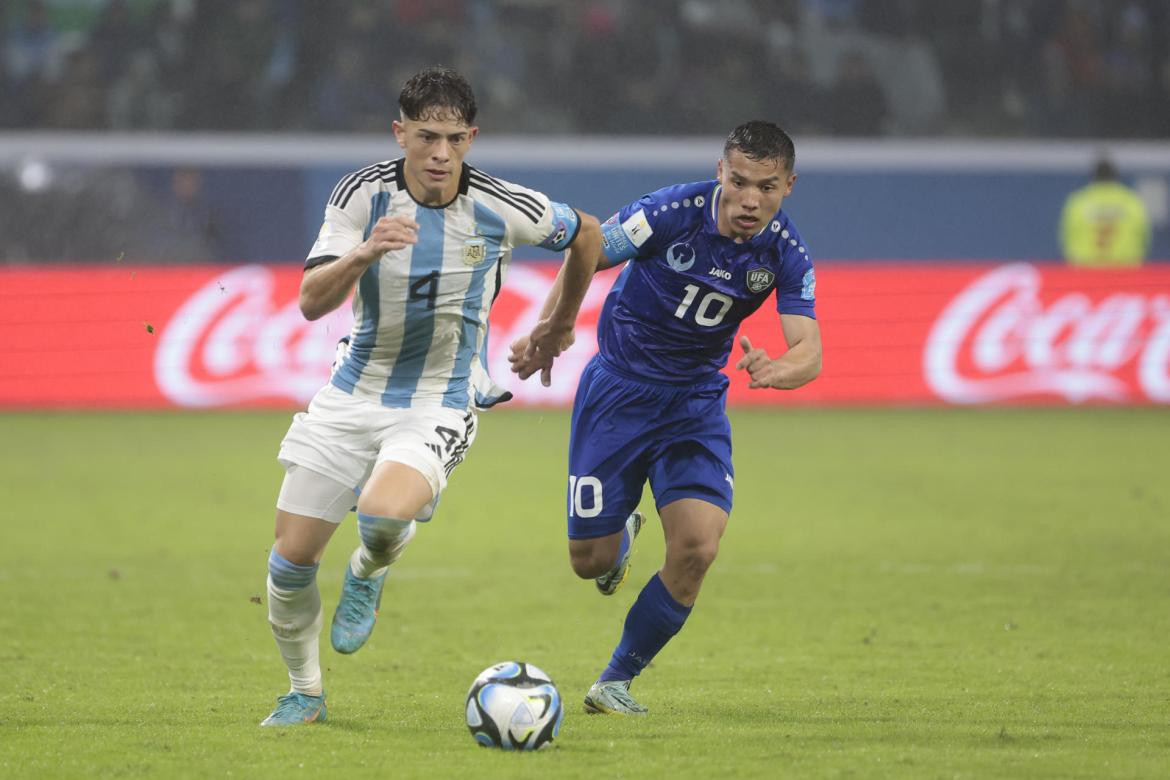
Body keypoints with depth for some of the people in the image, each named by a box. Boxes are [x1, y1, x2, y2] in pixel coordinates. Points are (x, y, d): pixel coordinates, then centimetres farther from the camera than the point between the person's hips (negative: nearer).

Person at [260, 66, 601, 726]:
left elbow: (587, 233, 10)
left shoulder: (505, 209, -11)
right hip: (353, 393, 2)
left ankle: (368, 575, 6)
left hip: (440, 405, -2)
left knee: (385, 516, -32)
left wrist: (562, 325, 21)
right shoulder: (364, 195, -10)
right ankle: (305, 692, 24)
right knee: (292, 556, -2)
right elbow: (312, 302, -17)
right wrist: (363, 255, -36)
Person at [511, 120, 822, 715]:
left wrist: (775, 370, -44)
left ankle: (617, 680, 4)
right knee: (591, 561, -1)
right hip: (618, 390, -2)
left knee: (697, 548, -17)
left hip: (697, 403, 2)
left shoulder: (785, 255, -14)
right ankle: (622, 534, 40)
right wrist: (546, 335, -17)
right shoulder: (673, 213, -22)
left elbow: (809, 353, -22)